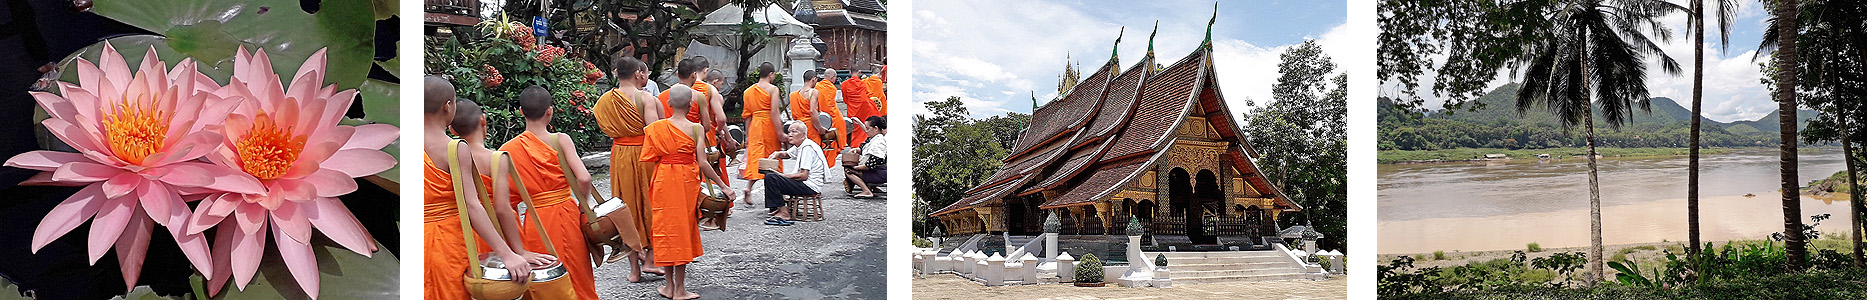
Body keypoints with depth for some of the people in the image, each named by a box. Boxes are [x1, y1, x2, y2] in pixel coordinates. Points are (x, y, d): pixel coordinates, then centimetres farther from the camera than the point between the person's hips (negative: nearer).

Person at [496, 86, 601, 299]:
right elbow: (584, 179, -19)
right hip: (566, 215, -1)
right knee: (577, 278, 15)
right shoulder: (560, 140, -9)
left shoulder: (508, 149, -4)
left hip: (535, 221, 1)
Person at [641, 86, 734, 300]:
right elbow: (702, 163, -12)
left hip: (663, 181, 2)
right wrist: (723, 186, -5)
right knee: (684, 228, 7)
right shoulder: (695, 129, -9)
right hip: (687, 180, -2)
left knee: (666, 228, 13)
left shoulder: (656, 128, -2)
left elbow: (649, 159, -1)